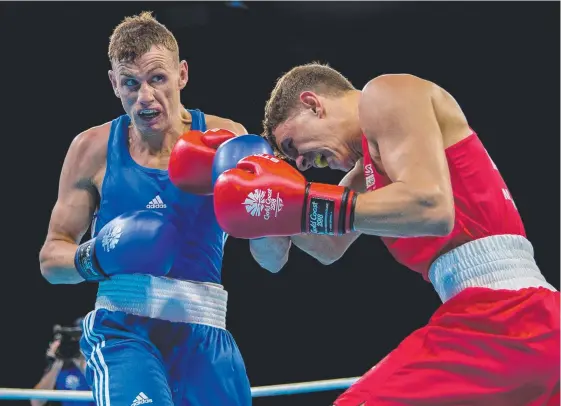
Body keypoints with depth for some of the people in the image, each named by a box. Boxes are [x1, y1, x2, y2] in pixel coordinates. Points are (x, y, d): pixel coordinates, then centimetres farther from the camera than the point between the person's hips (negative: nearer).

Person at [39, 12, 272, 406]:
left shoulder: (224, 138, 0)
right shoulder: (94, 149, 2)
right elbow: (51, 258, 8)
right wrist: (94, 258, -14)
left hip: (203, 332, 2)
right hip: (123, 328, -2)